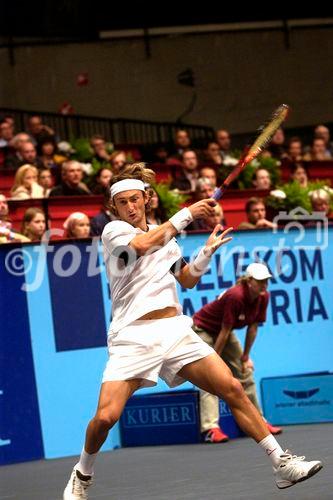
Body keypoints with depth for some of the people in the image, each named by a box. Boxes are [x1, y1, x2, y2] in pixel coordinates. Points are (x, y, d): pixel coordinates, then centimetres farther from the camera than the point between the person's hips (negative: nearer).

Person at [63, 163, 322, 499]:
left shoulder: (165, 234, 18)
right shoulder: (113, 231, 0)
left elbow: (187, 280, 26)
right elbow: (142, 245, -21)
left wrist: (207, 251, 9)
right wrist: (187, 214, -15)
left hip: (175, 331, 5)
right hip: (132, 336, -5)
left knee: (233, 389, -6)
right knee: (105, 417, -17)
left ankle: (282, 465, -1)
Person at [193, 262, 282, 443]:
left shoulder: (263, 297, -12)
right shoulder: (235, 296, -34)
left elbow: (253, 327, -3)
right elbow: (224, 331, -28)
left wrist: (245, 357, -1)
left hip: (223, 332, 8)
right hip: (203, 329, -8)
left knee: (245, 373, 7)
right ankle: (210, 428, -28)